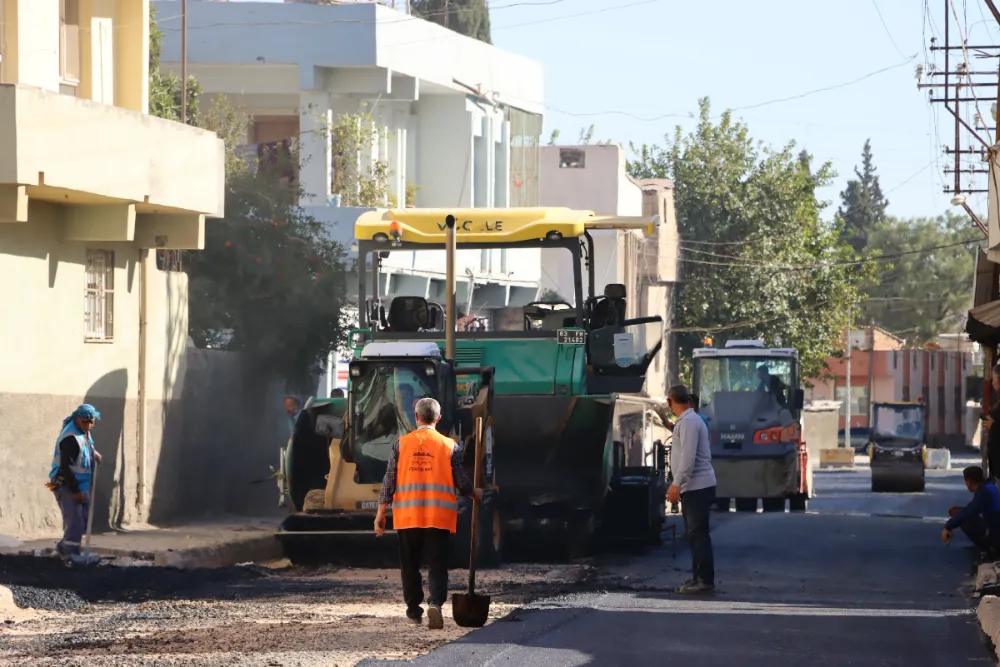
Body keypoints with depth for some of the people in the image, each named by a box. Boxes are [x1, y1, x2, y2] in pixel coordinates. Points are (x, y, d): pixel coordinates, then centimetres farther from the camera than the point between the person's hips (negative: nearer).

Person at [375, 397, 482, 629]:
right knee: (437, 564, -1)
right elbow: (462, 482, 3)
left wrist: (380, 513, 7)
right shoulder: (449, 446, 0)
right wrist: (476, 494, 24)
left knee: (410, 564, 13)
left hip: (407, 515, 1)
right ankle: (435, 603, -23)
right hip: (439, 516, -1)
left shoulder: (401, 444, 2)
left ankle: (414, 611, 17)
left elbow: (389, 481, 1)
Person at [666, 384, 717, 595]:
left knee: (698, 534, -10)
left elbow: (688, 457, -22)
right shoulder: (687, 421, 17)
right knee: (695, 534, 12)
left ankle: (706, 581, -11)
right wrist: (678, 484, 26)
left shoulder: (688, 422, -14)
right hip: (693, 487, 10)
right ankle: (698, 578, 17)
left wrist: (677, 483, -23)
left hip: (697, 487, -10)